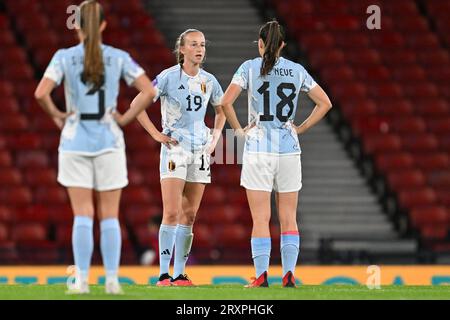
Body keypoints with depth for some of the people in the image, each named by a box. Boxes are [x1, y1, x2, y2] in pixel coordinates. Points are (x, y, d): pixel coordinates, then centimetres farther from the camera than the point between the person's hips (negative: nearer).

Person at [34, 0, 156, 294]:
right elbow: (149, 91, -8)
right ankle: (112, 280, 2)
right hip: (109, 141, 0)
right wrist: (126, 118, 1)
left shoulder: (64, 57, -4)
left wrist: (57, 115, 0)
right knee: (109, 215, 5)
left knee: (82, 215, 2)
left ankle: (82, 281, -2)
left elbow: (41, 93, -16)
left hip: (75, 141, 0)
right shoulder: (118, 57, -1)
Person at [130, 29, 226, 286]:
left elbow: (221, 111, 26)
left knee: (189, 215, 5)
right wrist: (156, 135, -10)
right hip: (175, 148, -5)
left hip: (200, 150, 5)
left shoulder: (208, 81, 8)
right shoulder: (169, 77, -8)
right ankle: (164, 274, -12)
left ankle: (180, 274, 9)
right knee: (172, 213, -14)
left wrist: (215, 138, 12)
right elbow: (137, 105, -8)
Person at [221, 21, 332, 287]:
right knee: (289, 218, 6)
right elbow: (325, 103, 9)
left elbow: (226, 102, -12)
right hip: (289, 148, 2)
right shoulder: (297, 70, 6)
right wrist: (300, 129, 11)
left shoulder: (250, 67, -2)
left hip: (258, 148, -2)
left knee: (261, 218, -1)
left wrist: (239, 130, 0)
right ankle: (289, 274, 0)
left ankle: (261, 276, -6)